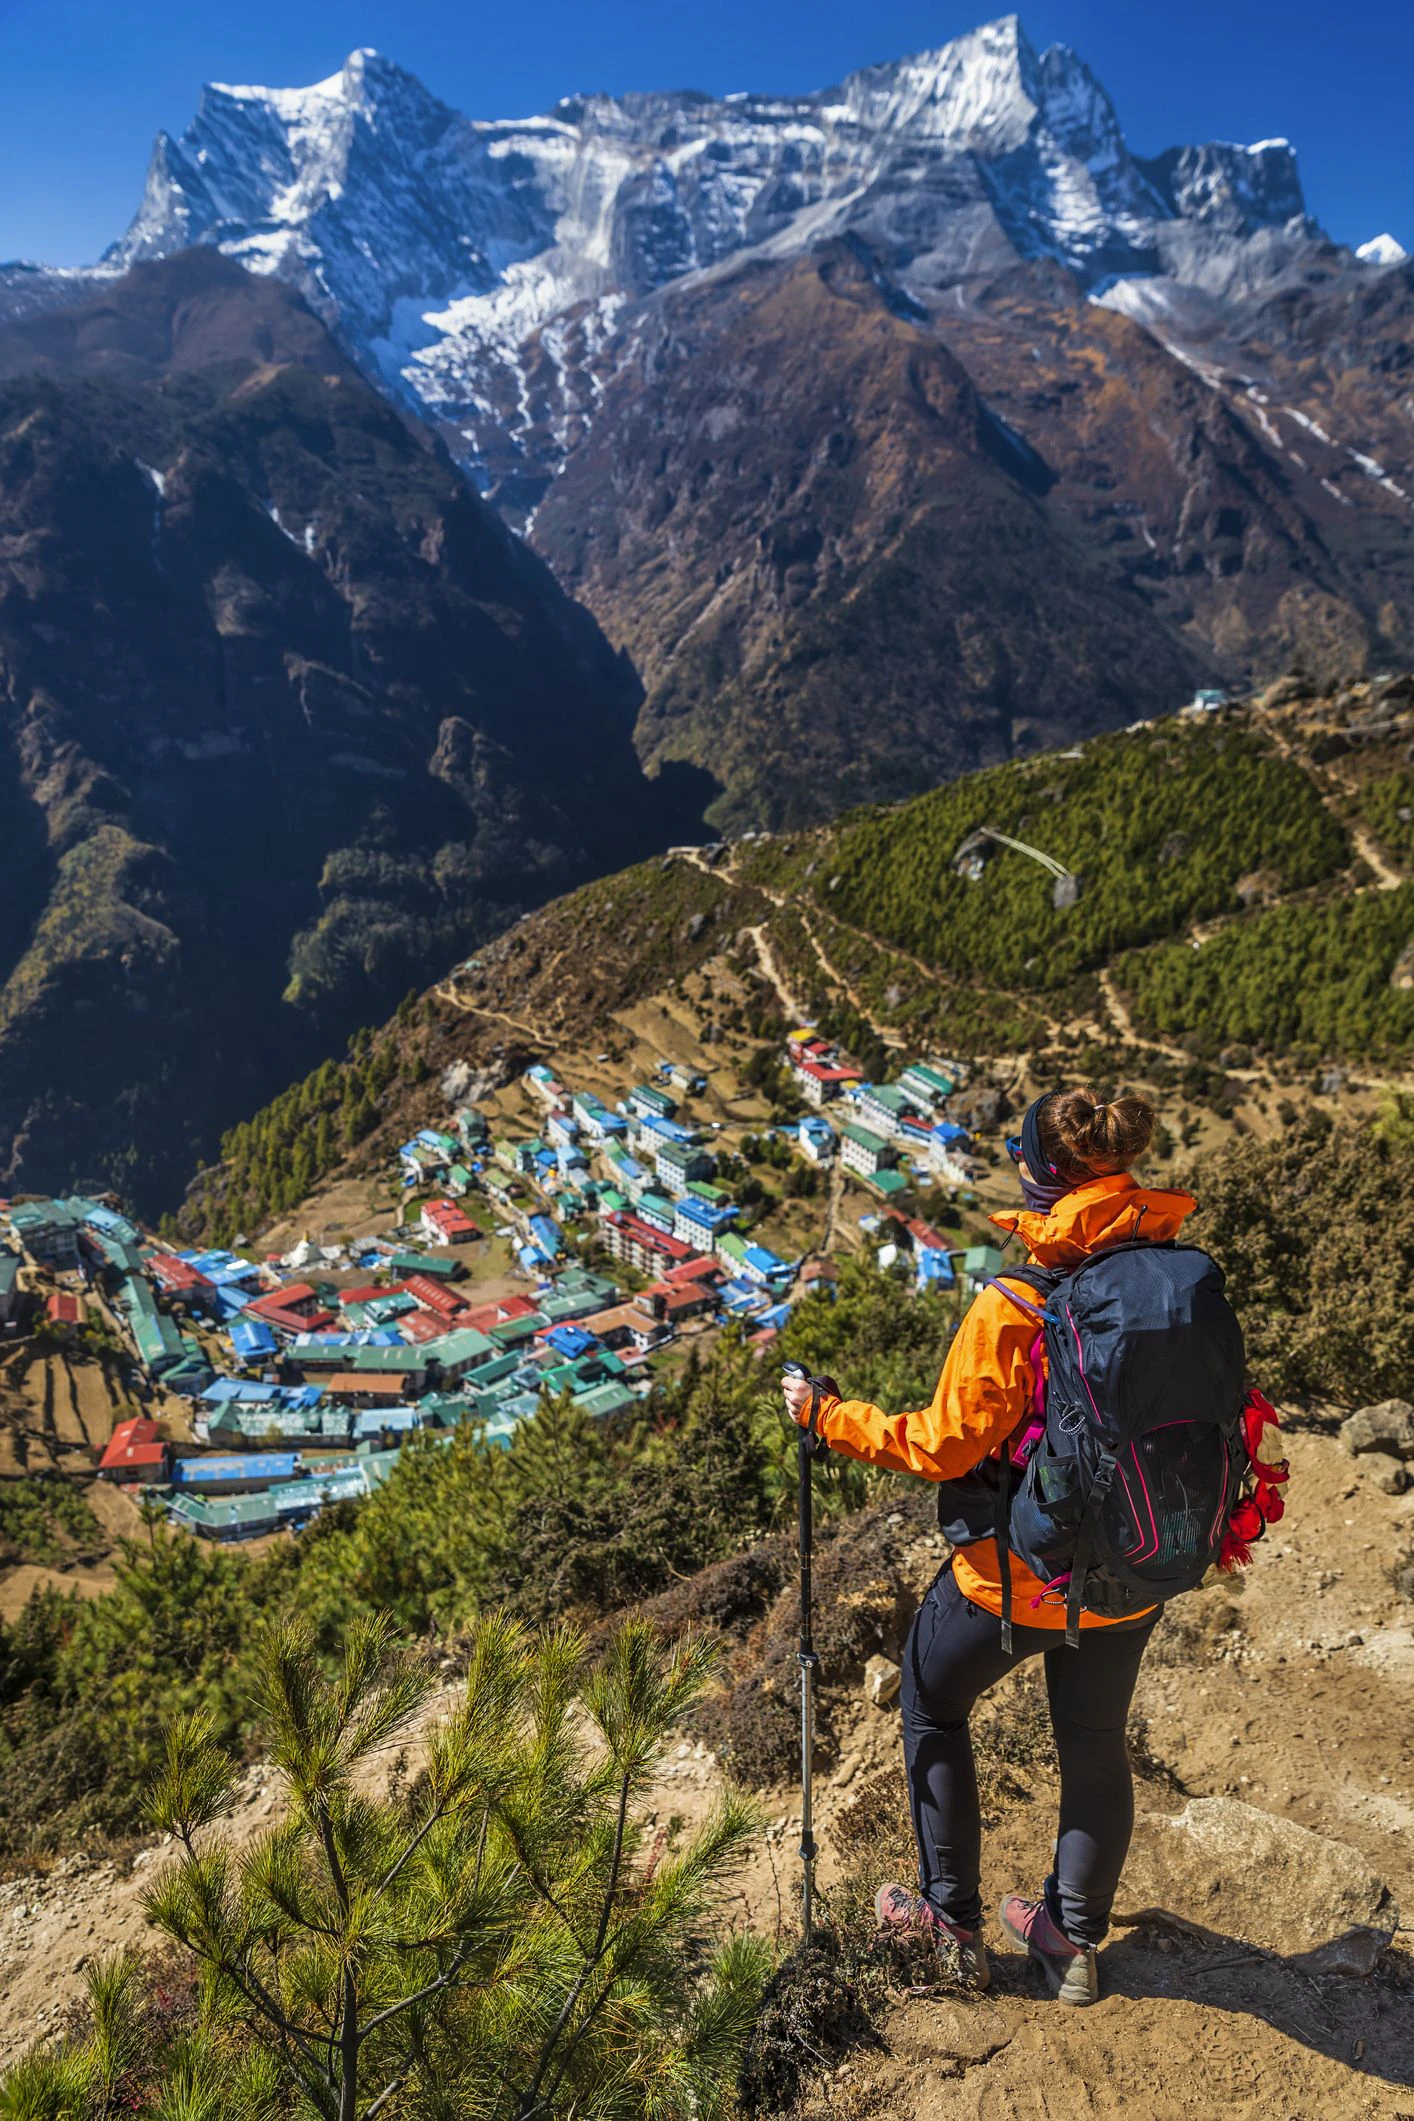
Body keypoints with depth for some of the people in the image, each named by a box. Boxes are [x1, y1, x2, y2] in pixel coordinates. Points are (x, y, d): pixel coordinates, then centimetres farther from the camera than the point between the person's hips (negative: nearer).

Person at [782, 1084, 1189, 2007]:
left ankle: (954, 1921, 34)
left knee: (933, 1708, 23)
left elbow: (943, 1446, -19)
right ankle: (1075, 1939, 43)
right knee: (1095, 1746, 24)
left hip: (1011, 1576, -4)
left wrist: (826, 1414, -8)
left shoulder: (1011, 1310, -27)